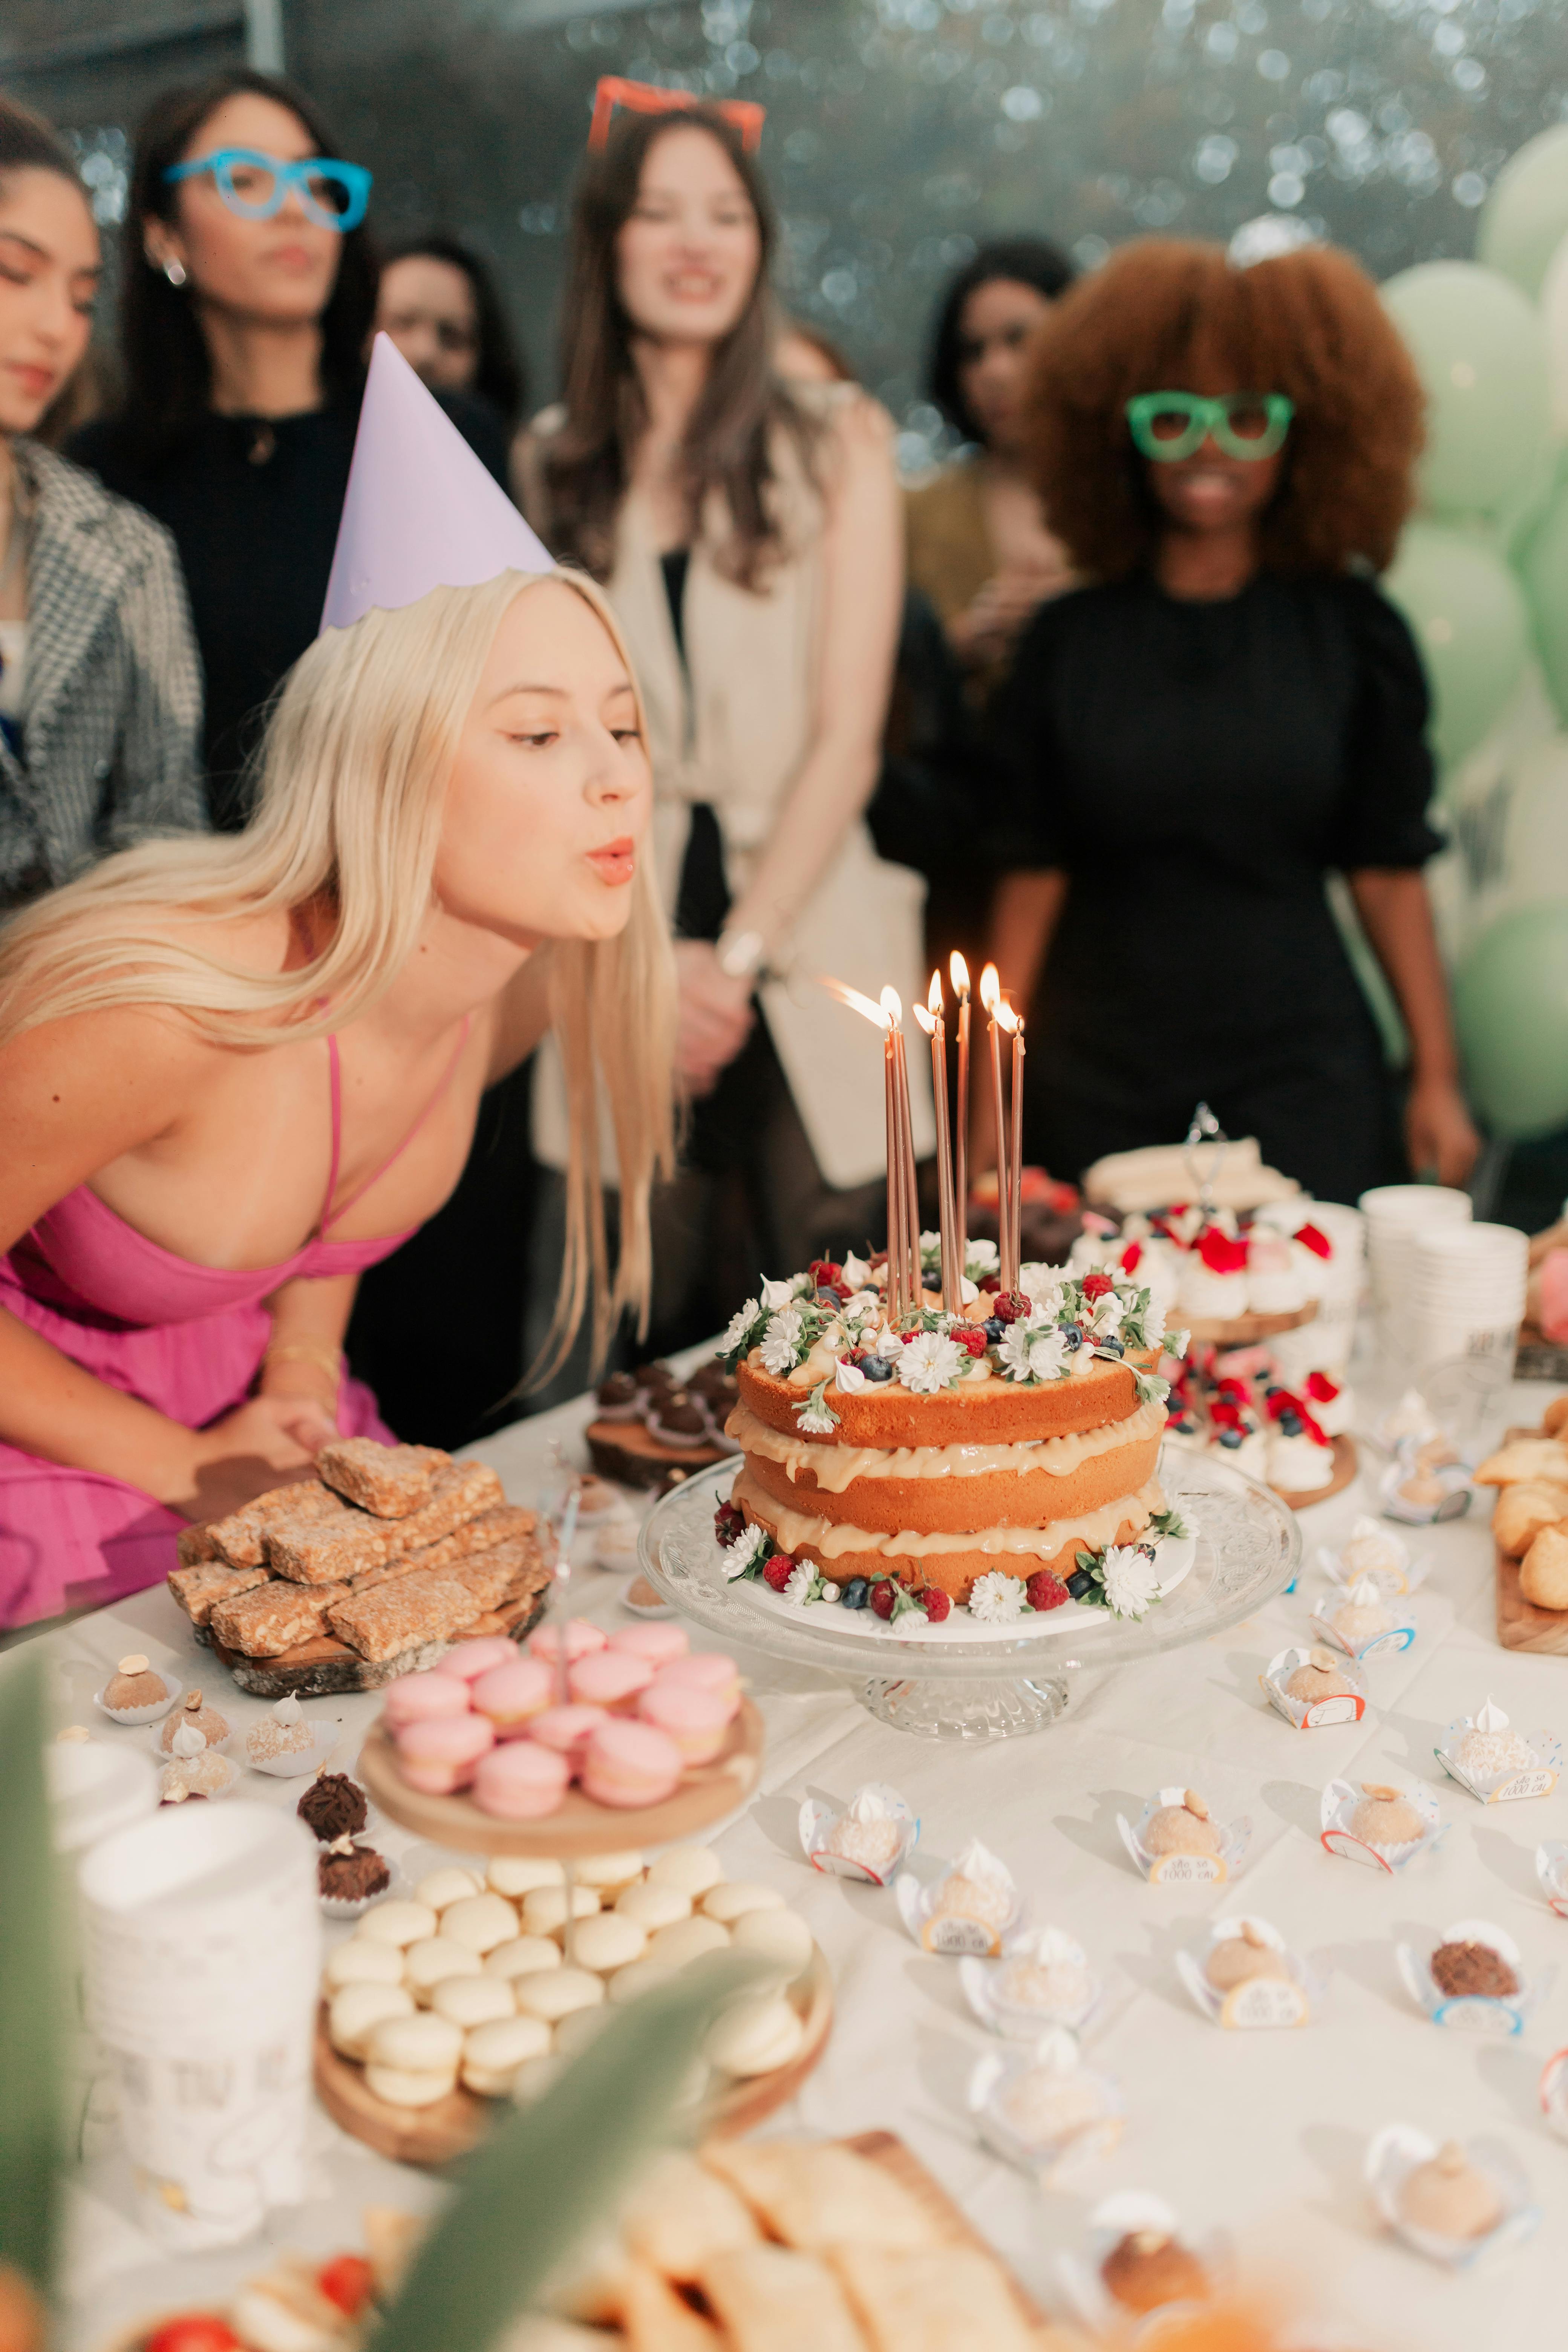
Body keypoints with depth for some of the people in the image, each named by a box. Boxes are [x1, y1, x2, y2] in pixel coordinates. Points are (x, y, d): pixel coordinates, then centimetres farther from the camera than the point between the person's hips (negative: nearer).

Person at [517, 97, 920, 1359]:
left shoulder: (838, 438, 6)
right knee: (654, 1347, 3)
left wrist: (740, 954, -8)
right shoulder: (551, 464, 10)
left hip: (806, 959, -1)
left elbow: (847, 733, 0)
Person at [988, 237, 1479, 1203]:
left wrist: (1437, 1079, 0)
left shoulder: (1354, 633, 3)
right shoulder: (1071, 640, 4)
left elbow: (1389, 869, 2)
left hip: (1302, 1083, 0)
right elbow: (1035, 869, 3)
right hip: (1100, 1085, 1)